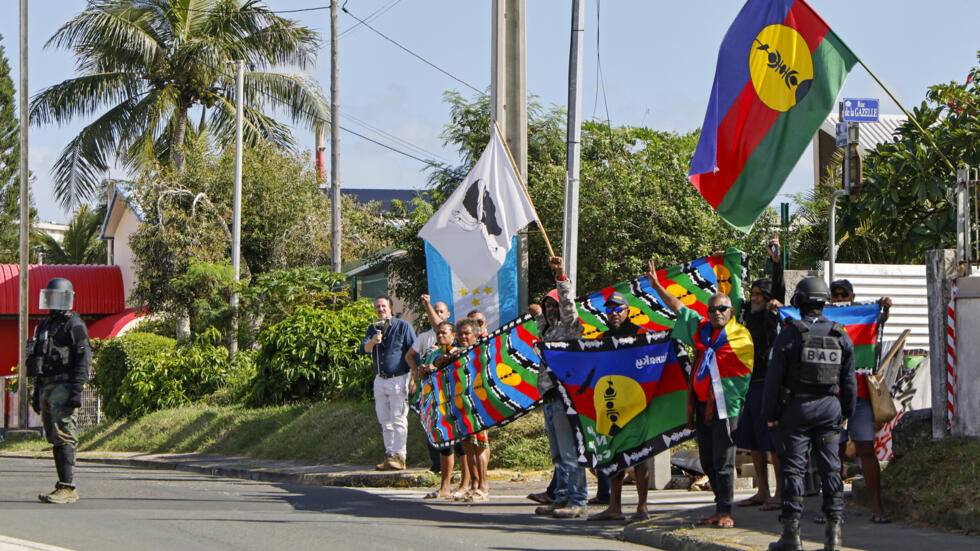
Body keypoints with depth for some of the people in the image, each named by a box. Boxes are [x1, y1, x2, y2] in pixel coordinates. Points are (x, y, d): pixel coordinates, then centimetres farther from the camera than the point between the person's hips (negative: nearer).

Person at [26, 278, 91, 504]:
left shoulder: (74, 325, -5)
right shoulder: (44, 326, 20)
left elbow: (83, 359, -13)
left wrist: (76, 391, -21)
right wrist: (37, 393, 21)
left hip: (64, 386, -9)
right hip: (47, 387, 9)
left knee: (63, 436, -15)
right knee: (54, 438, 7)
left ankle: (67, 488, -18)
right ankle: (65, 487, 10)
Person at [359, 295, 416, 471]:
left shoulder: (403, 326, -2)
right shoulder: (373, 329, 13)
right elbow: (363, 350, -2)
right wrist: (372, 342, -25)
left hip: (398, 379, -6)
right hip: (380, 380, 6)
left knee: (398, 419, -11)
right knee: (385, 421, 6)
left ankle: (399, 457, -13)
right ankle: (389, 455, 9)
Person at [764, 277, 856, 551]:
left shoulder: (789, 335, -8)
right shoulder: (841, 336, 4)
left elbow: (774, 378, -6)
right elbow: (849, 381, 10)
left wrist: (770, 414, 2)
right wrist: (847, 413, 19)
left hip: (796, 407, -3)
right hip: (829, 407, 3)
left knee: (793, 468, 0)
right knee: (830, 468, 8)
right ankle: (834, 527, 4)